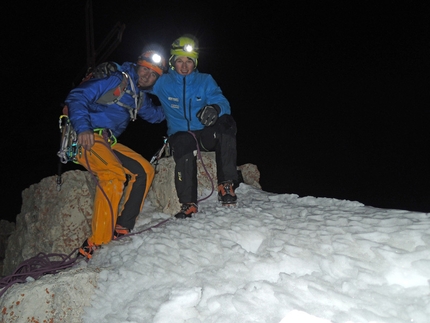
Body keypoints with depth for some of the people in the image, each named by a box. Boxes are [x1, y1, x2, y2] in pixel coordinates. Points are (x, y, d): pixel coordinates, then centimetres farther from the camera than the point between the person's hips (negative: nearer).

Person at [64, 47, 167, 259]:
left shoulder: (140, 97, 18)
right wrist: (83, 127, -29)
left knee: (145, 170, 3)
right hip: (85, 138, -9)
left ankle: (122, 228, 2)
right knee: (115, 173, -31)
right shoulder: (115, 79, -7)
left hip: (108, 142, 9)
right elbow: (77, 97, -15)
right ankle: (96, 244, -29)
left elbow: (155, 115, 38)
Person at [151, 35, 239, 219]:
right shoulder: (162, 83, 6)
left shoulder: (205, 81, 6)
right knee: (184, 142, -38)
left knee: (226, 121, -30)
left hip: (206, 135, 1)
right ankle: (188, 203, -31)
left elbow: (222, 102, -8)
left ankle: (226, 184, -31)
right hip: (179, 135, -1)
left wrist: (215, 109, -32)